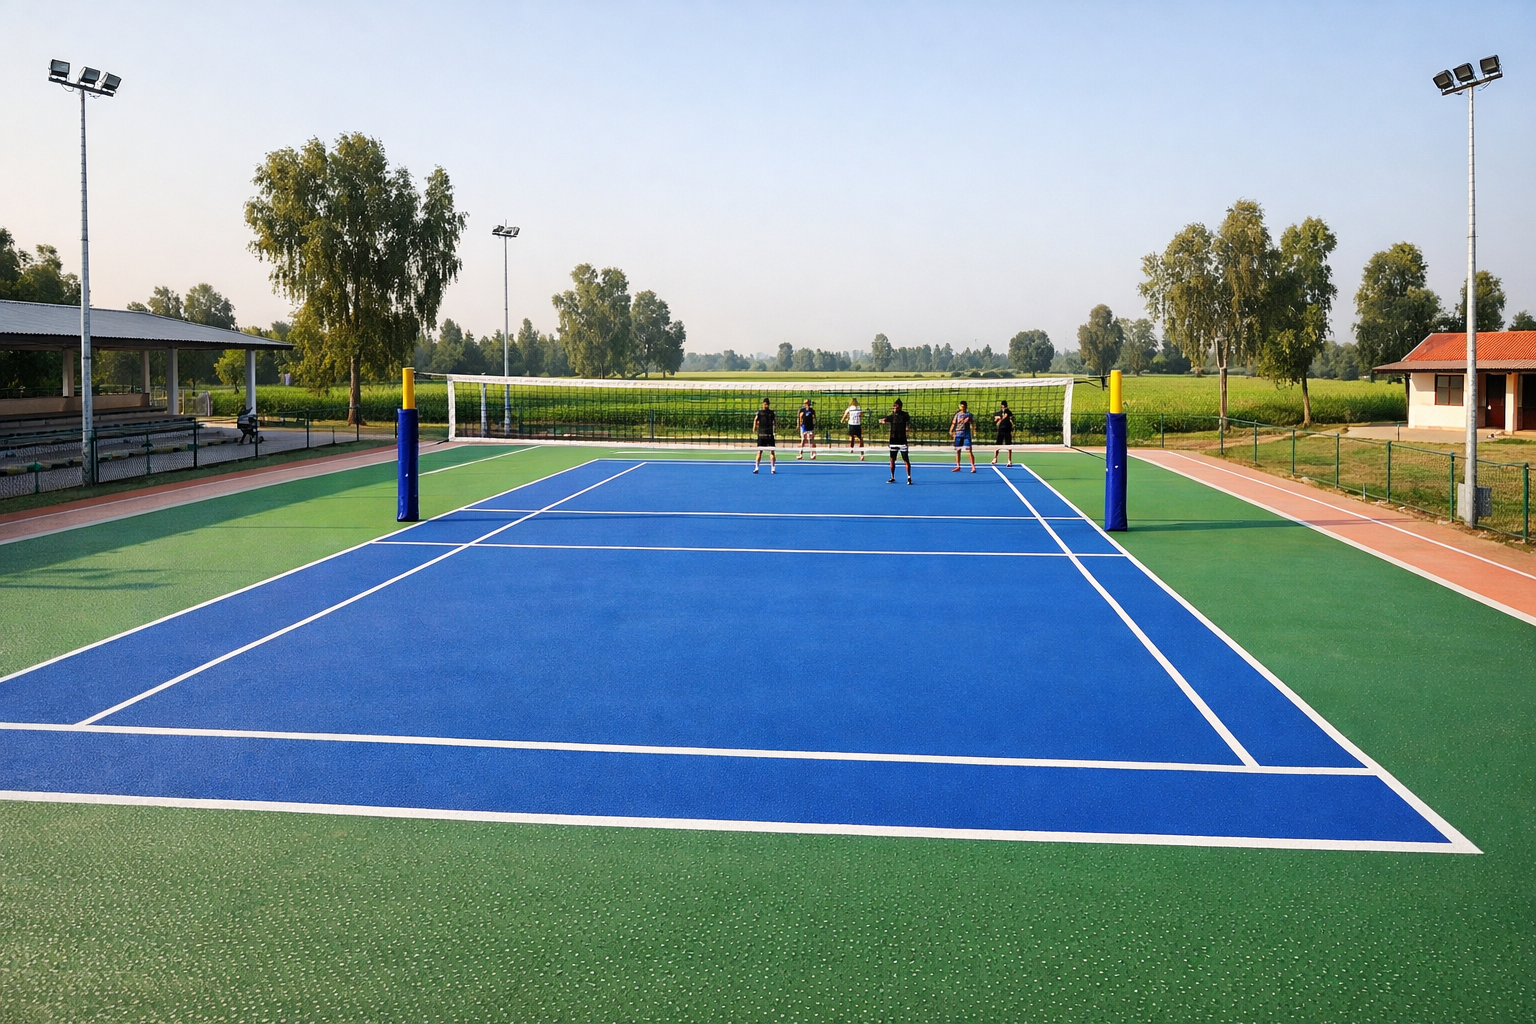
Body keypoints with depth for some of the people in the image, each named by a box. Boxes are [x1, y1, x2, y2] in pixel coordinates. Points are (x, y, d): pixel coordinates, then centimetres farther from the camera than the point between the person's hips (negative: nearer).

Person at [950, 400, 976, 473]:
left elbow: (972, 424, 8)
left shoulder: (969, 415, 5)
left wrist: (973, 430, -7)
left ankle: (973, 467, -8)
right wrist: (951, 431, -8)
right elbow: (953, 424, 6)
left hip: (967, 434, -3)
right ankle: (958, 466, 17)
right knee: (957, 450, 6)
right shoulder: (957, 415, 9)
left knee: (969, 451, -9)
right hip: (958, 434, 3)